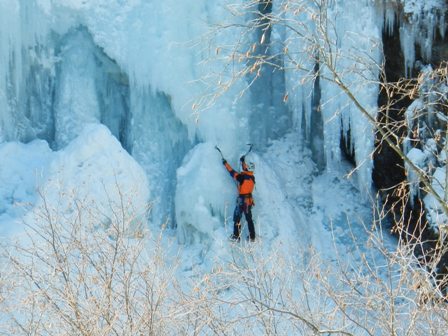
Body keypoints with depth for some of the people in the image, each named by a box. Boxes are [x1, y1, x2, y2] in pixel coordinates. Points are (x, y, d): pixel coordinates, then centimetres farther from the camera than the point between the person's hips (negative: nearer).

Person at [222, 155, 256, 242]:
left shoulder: (242, 176, -19)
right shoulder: (252, 177, 0)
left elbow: (232, 172, -8)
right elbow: (246, 170, 21)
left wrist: (225, 163, 6)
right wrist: (243, 161, 36)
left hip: (242, 199, -6)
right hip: (249, 200, 6)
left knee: (237, 218, 5)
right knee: (249, 219, 15)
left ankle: (236, 236, 6)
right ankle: (252, 237, 18)